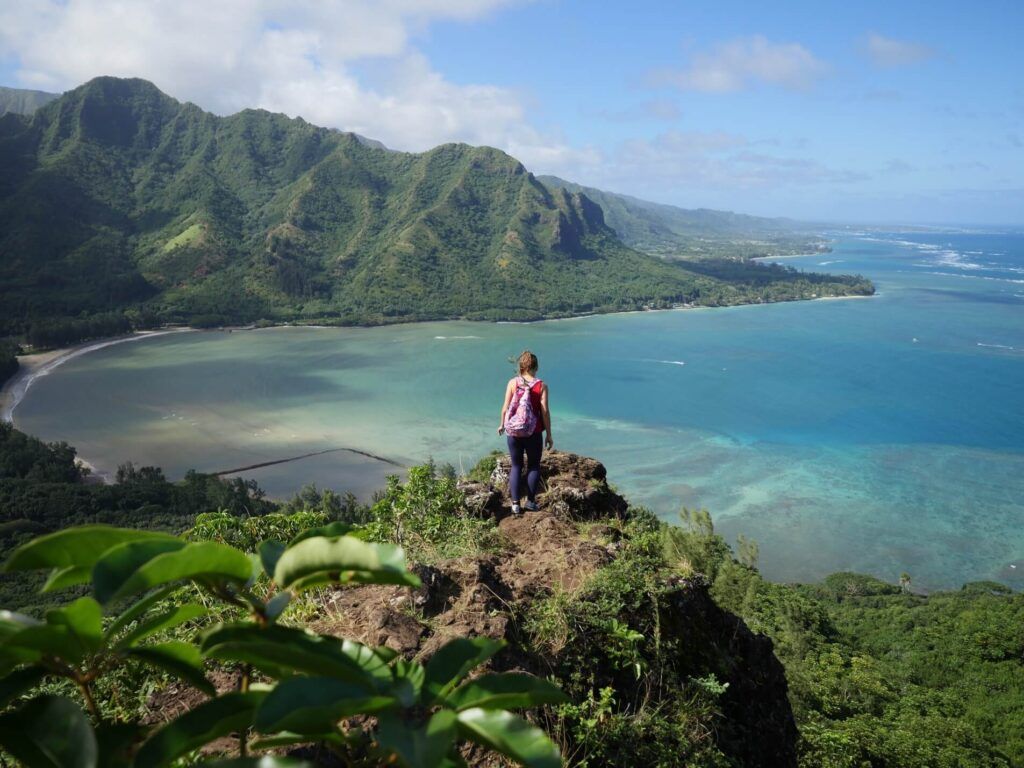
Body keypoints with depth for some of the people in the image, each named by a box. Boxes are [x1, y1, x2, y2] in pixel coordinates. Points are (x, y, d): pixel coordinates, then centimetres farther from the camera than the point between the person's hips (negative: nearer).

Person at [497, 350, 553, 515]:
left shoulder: (512, 382, -5)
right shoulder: (541, 386, -8)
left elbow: (505, 408, -5)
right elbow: (545, 412, -10)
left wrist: (502, 425, 12)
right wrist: (549, 435, -2)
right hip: (534, 433, -1)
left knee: (516, 466, 12)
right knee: (534, 466, 15)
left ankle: (515, 503, 9)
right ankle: (530, 501, 13)